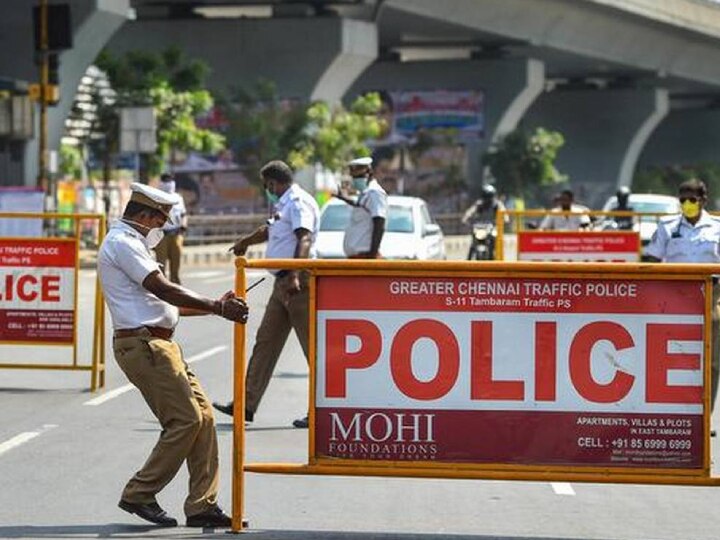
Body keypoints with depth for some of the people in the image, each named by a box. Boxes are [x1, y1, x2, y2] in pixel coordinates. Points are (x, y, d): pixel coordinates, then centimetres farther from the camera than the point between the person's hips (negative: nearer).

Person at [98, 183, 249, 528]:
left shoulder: (130, 244, 24)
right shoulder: (122, 243, -10)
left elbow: (160, 303, 24)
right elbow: (163, 290, -18)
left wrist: (215, 306, 17)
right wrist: (218, 308, -19)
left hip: (159, 344, 11)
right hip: (142, 343, -11)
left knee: (202, 415, 4)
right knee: (185, 419, -12)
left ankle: (202, 505, 4)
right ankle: (139, 495, -3)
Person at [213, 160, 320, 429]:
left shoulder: (299, 202, -11)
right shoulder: (285, 204, 20)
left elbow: (304, 239, -25)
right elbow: (268, 230, 39)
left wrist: (295, 275, -37)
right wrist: (245, 241, 54)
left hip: (298, 282, -11)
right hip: (283, 283, 11)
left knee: (313, 346, -7)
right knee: (265, 341, 10)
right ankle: (247, 404, 13)